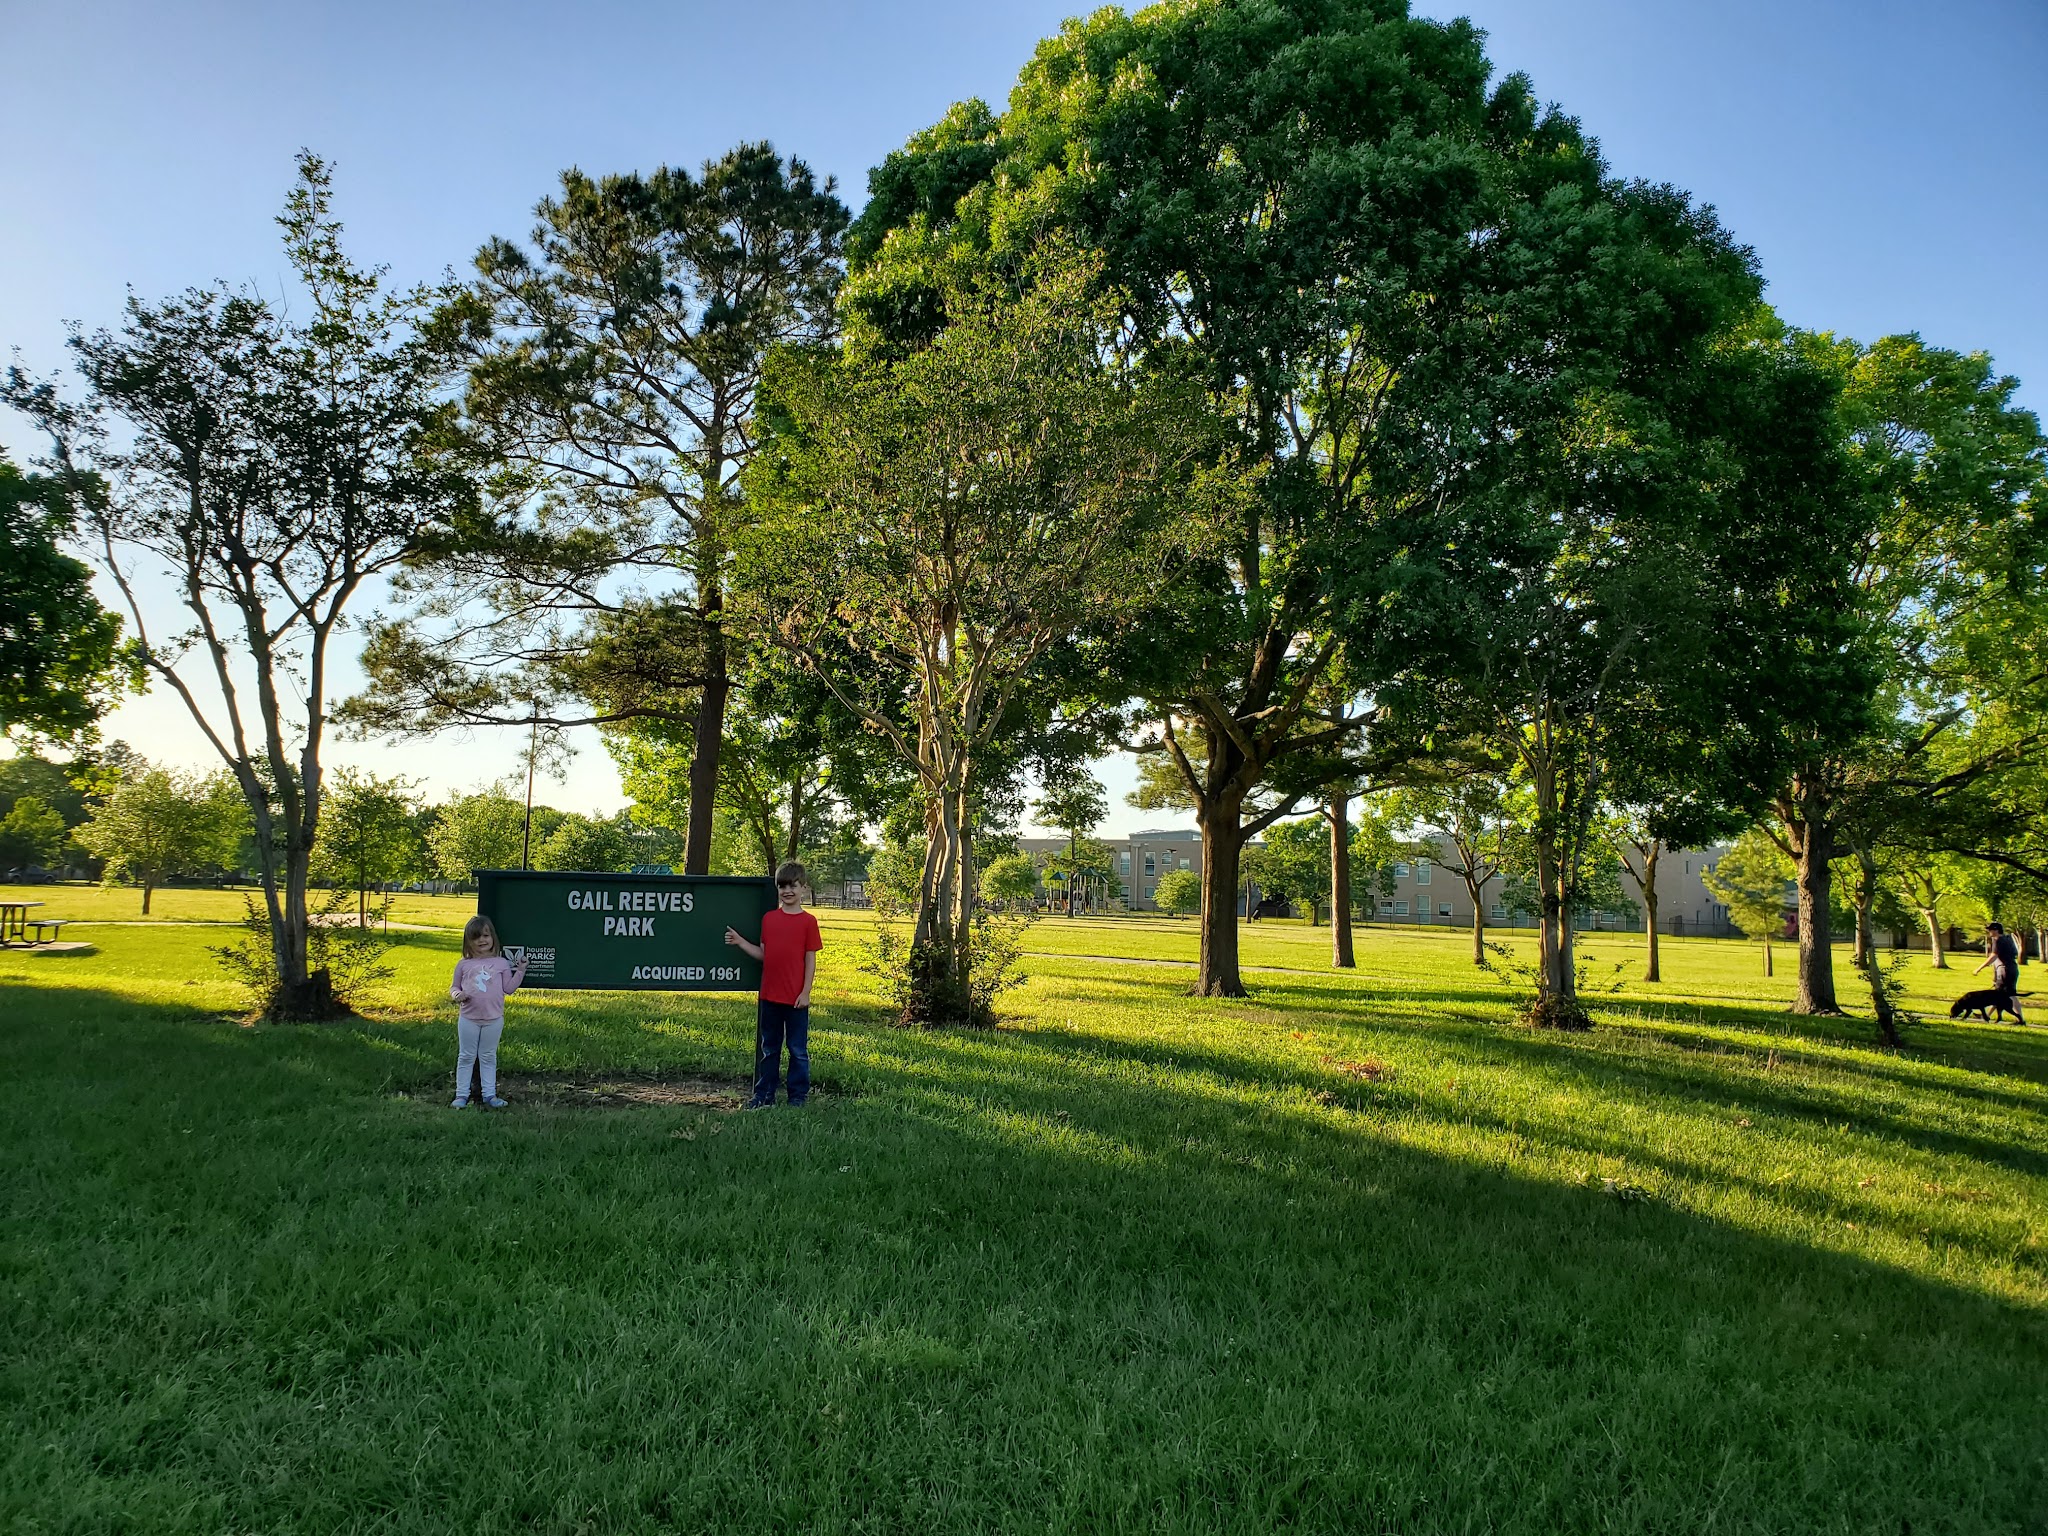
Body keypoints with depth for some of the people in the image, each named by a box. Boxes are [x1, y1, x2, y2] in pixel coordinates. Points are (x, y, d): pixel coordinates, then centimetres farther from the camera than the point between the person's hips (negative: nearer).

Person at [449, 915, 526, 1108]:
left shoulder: (501, 963, 1)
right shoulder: (464, 964, 1)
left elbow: (509, 987, 1)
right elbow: (454, 987, 9)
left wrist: (520, 970, -6)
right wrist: (457, 994, -12)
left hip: (494, 1020, 0)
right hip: (468, 1019, 0)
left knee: (488, 1057, 11)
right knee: (466, 1057, 9)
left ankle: (489, 1095, 16)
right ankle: (461, 1095, 15)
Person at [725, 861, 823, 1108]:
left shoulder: (808, 921, -6)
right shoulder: (768, 919, 7)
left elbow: (811, 960, -5)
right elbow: (763, 954, 9)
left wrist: (805, 992, -9)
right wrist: (740, 942, -2)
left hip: (796, 998, -4)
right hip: (769, 995, 4)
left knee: (798, 1049, 6)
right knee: (768, 1048, 14)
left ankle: (798, 1095, 17)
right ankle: (763, 1094, 23)